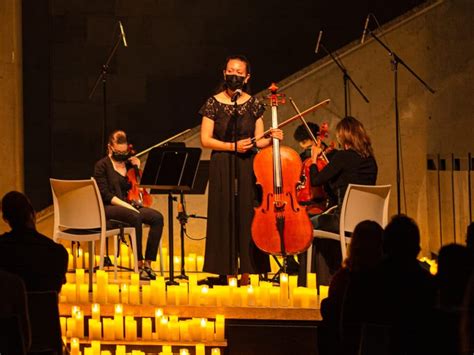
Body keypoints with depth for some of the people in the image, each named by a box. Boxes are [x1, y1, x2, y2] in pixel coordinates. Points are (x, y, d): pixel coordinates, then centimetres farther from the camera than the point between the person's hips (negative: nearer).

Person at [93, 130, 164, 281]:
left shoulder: (128, 164, 16)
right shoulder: (102, 165, 0)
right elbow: (105, 194, -10)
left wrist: (137, 167, 7)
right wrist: (125, 205, -21)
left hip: (129, 205, 6)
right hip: (109, 208, -6)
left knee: (157, 218, -23)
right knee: (135, 217, -38)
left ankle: (148, 262, -25)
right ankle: (139, 263, -32)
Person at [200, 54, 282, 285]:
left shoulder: (253, 104, 7)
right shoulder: (214, 103, 1)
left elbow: (257, 141, 9)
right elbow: (205, 140, -3)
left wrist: (271, 139, -12)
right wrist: (233, 146, -13)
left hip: (248, 166, 2)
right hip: (222, 168, -1)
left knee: (248, 215, -2)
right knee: (225, 216, -3)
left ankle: (247, 272, 2)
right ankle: (228, 272, 3)